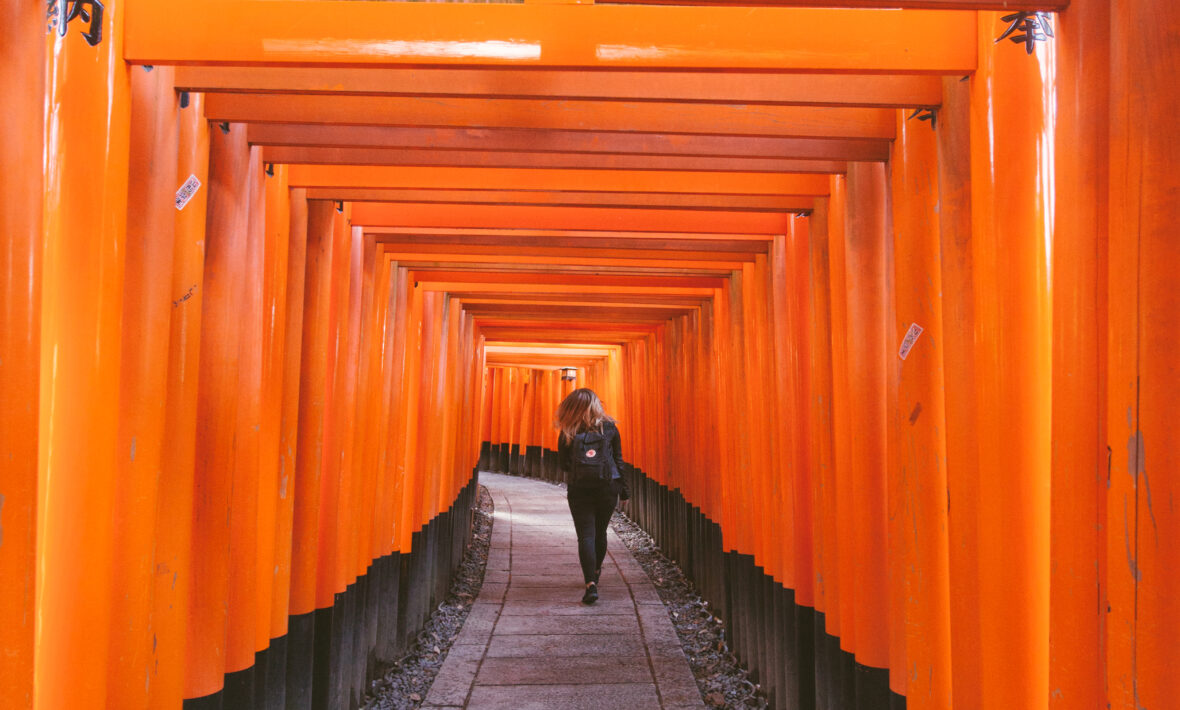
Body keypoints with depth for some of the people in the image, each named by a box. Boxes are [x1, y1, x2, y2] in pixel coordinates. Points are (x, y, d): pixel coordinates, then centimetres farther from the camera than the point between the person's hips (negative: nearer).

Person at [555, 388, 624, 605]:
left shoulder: (568, 432, -2)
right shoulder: (609, 428, 2)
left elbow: (562, 463, 3)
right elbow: (619, 460, 6)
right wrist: (618, 485, 16)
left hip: (580, 491, -2)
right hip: (607, 488, 2)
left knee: (586, 535, -2)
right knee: (600, 533, 20)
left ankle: (591, 584, -17)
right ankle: (595, 572, 39)